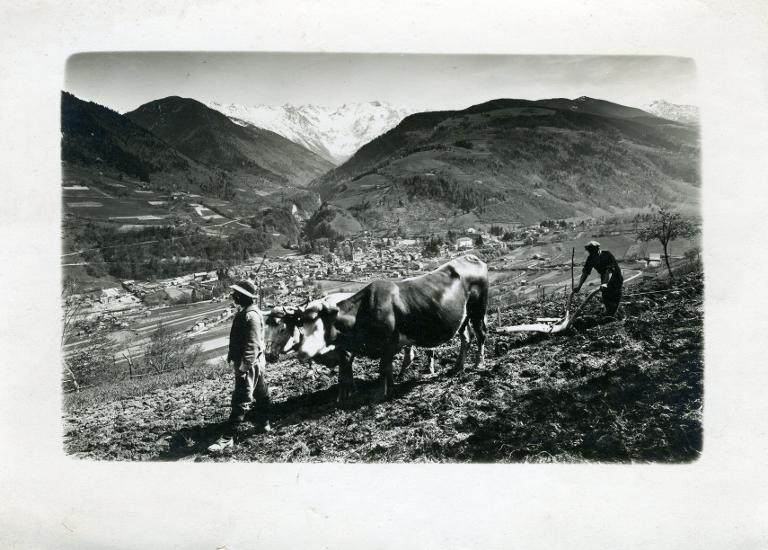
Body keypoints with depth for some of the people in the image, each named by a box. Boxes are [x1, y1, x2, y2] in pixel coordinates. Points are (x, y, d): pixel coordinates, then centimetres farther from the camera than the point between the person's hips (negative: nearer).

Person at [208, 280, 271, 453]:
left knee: (241, 401, -7)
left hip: (249, 366, -11)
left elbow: (252, 345, -26)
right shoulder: (244, 312, 10)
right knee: (260, 394, 20)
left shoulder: (251, 315, -23)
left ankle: (227, 438, -4)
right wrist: (232, 357, 19)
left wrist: (243, 367, -27)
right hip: (255, 364, 11)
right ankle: (263, 424, 34)